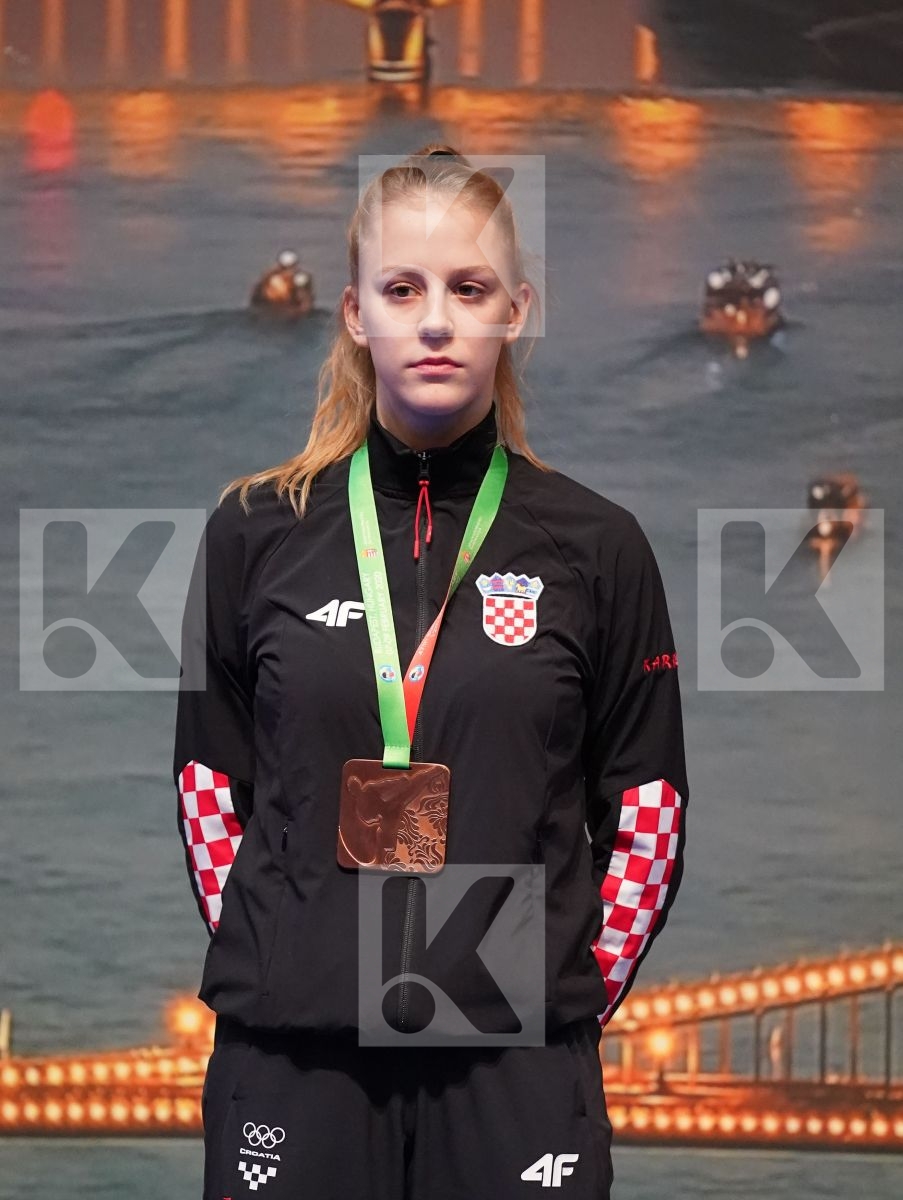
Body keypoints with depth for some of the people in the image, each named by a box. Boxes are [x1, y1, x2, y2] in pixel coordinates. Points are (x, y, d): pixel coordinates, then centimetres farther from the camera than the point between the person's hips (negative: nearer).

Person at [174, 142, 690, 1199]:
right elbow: (208, 786, 8)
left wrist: (574, 996, 2)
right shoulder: (257, 533, 4)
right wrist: (269, 972, 2)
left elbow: (646, 811, 6)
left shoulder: (596, 547, 3)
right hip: (289, 1053, 1)